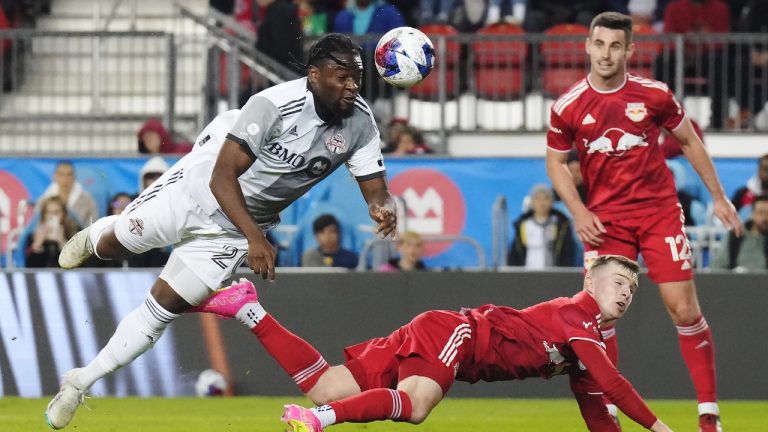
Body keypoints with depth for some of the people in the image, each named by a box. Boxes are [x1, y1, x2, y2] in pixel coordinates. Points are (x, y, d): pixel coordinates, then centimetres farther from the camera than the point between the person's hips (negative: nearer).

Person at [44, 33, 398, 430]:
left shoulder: (359, 123, -17)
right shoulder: (276, 105, -34)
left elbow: (375, 189, -13)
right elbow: (222, 178, -34)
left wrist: (383, 206, -38)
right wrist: (255, 238, -45)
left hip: (233, 231, 3)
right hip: (199, 188, -3)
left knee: (163, 307, 1)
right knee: (115, 245, 16)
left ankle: (80, 383, 13)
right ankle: (91, 239, 55)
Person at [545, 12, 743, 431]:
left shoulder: (654, 95, -6)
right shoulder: (567, 107, -5)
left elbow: (689, 141, 9)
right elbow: (555, 161, 8)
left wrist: (718, 197, 9)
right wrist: (578, 211, -6)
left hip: (659, 210, -1)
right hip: (604, 219, 1)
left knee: (684, 308, -5)